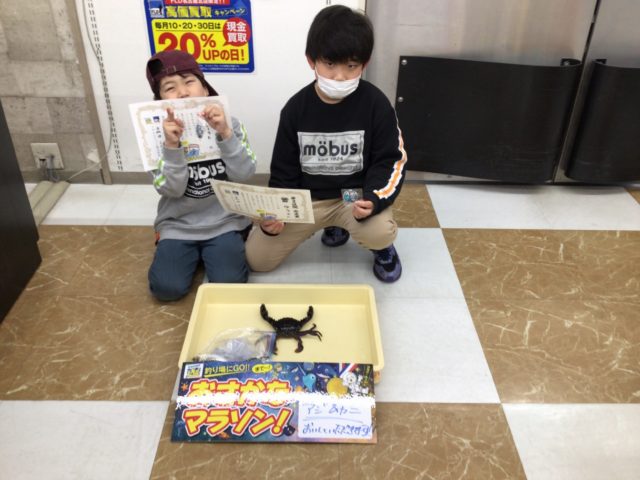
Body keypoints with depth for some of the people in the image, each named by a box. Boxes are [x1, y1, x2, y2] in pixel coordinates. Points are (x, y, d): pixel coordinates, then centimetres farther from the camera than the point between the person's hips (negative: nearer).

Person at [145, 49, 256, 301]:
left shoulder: (229, 124, -6)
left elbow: (244, 174, -18)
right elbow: (171, 190, -16)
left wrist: (224, 134, -31)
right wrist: (172, 146, -31)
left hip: (224, 222, 0)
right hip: (178, 226, 1)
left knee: (229, 283, -18)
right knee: (167, 288, -14)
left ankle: (213, 251, 14)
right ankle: (194, 253, 15)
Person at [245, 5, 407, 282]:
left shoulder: (376, 105, -13)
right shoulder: (296, 108, -6)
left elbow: (391, 162, -10)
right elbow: (283, 172, 0)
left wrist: (373, 200, -30)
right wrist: (274, 215, -15)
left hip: (357, 194, -3)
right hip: (307, 198, 3)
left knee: (379, 233, -36)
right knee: (257, 259, -4)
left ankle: (382, 248, 8)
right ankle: (333, 225, 17)